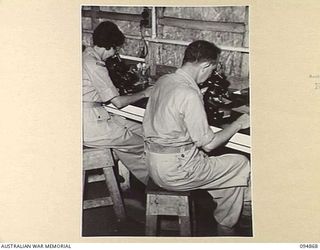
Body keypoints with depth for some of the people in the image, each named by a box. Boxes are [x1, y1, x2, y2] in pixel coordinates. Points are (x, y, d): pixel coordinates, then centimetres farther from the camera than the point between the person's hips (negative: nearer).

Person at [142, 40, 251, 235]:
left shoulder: (163, 80, 3)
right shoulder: (190, 95, -23)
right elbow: (208, 144, -18)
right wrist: (238, 124, -4)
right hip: (174, 171, -9)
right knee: (241, 164, 5)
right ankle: (226, 227, 20)